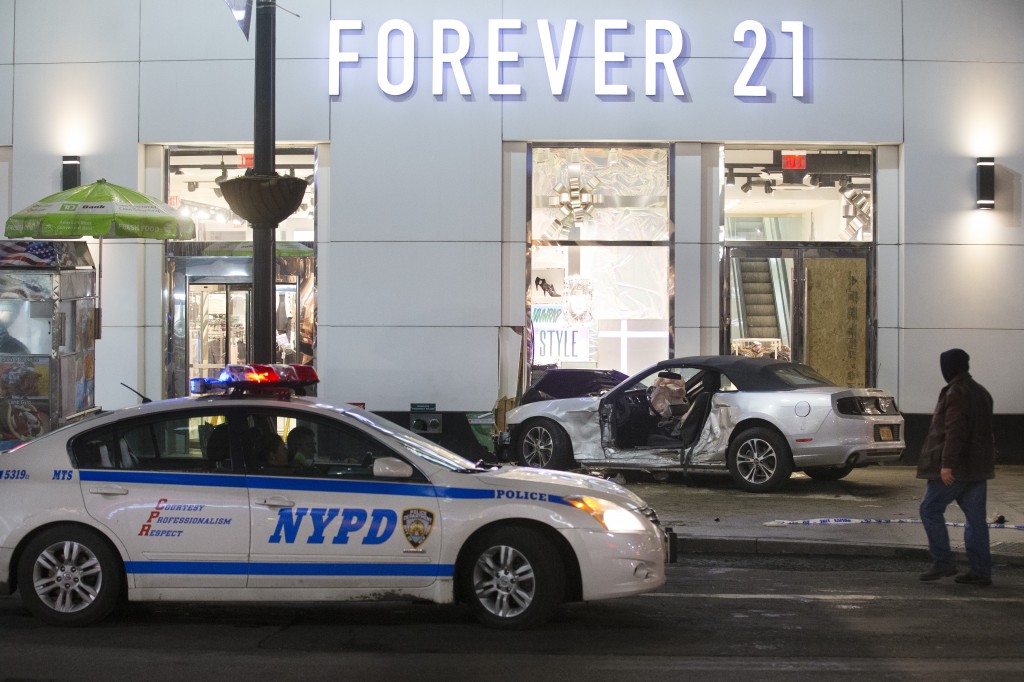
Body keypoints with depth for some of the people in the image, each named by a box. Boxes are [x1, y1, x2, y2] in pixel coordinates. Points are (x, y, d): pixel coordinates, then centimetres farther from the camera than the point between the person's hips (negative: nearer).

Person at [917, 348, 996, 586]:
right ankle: (981, 571, 7)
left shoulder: (956, 393, -14)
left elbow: (954, 431, -23)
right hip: (978, 467, 9)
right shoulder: (981, 392, 16)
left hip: (955, 468, -9)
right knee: (975, 517, 8)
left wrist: (947, 464, -25)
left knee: (931, 510, 1)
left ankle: (942, 563, -1)